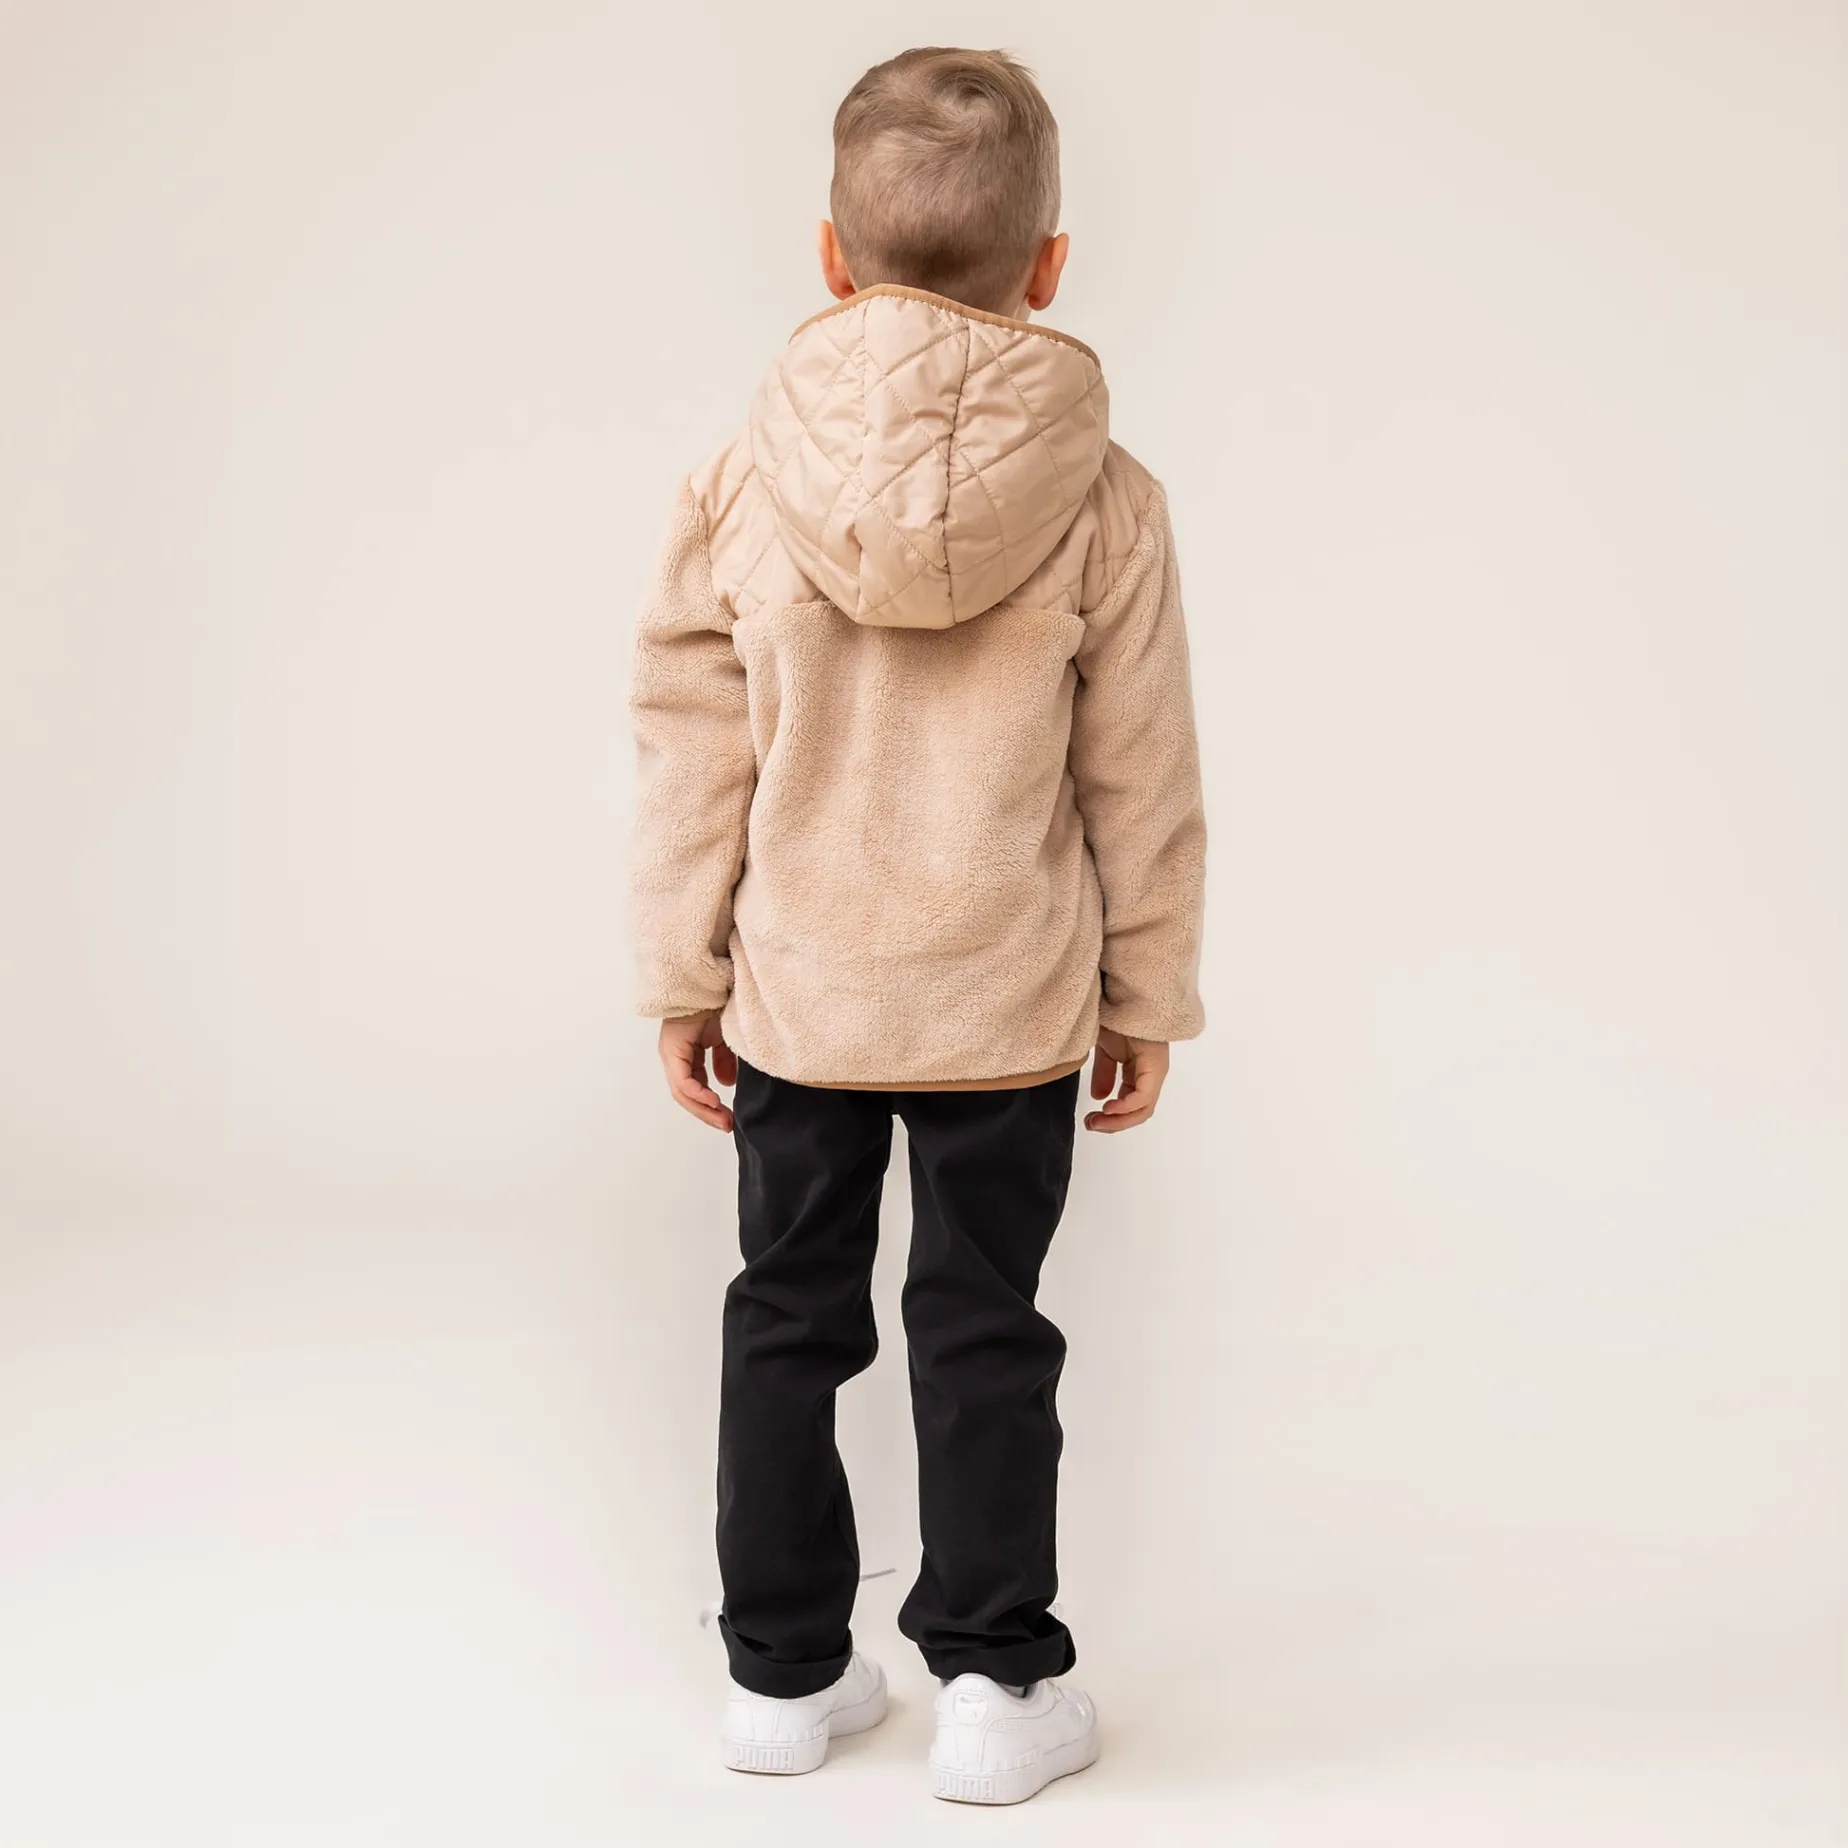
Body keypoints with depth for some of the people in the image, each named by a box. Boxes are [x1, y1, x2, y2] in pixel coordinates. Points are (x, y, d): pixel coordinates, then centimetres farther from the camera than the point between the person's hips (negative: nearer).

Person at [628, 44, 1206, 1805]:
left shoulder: (741, 482, -7)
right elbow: (1141, 782, -3)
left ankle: (785, 1669, 26)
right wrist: (1146, 998, 8)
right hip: (1012, 1004, -1)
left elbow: (690, 753, -3)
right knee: (984, 1334, 11)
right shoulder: (1105, 500, -9)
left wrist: (681, 977, 7)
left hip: (794, 997, 1)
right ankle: (995, 1682, 20)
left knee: (788, 1321, 15)